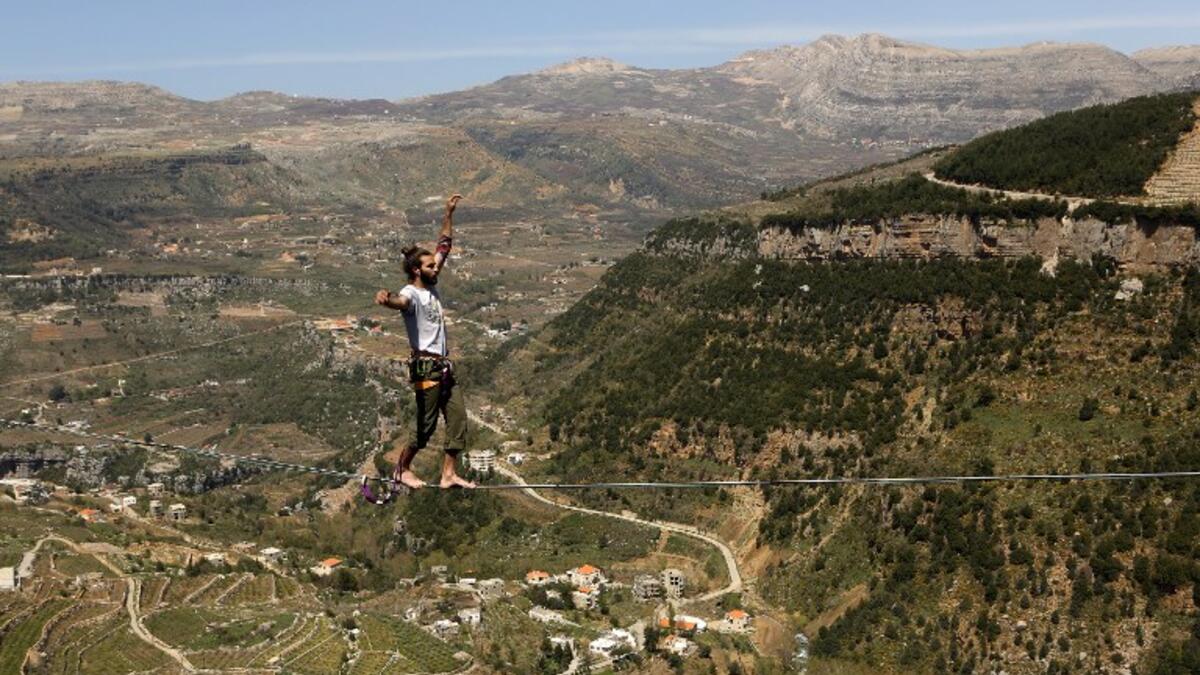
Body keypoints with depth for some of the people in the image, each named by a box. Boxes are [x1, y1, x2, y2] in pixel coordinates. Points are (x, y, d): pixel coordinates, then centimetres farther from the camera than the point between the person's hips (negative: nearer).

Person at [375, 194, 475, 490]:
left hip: (444, 366, 9)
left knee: (458, 417, 4)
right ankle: (402, 469, 19)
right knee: (425, 425, -1)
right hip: (426, 368, -9)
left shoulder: (431, 286, 12)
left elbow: (444, 245, 19)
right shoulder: (411, 294, -14)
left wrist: (449, 214, 17)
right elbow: (400, 301, -40)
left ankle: (448, 474, 8)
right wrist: (386, 299, -64)